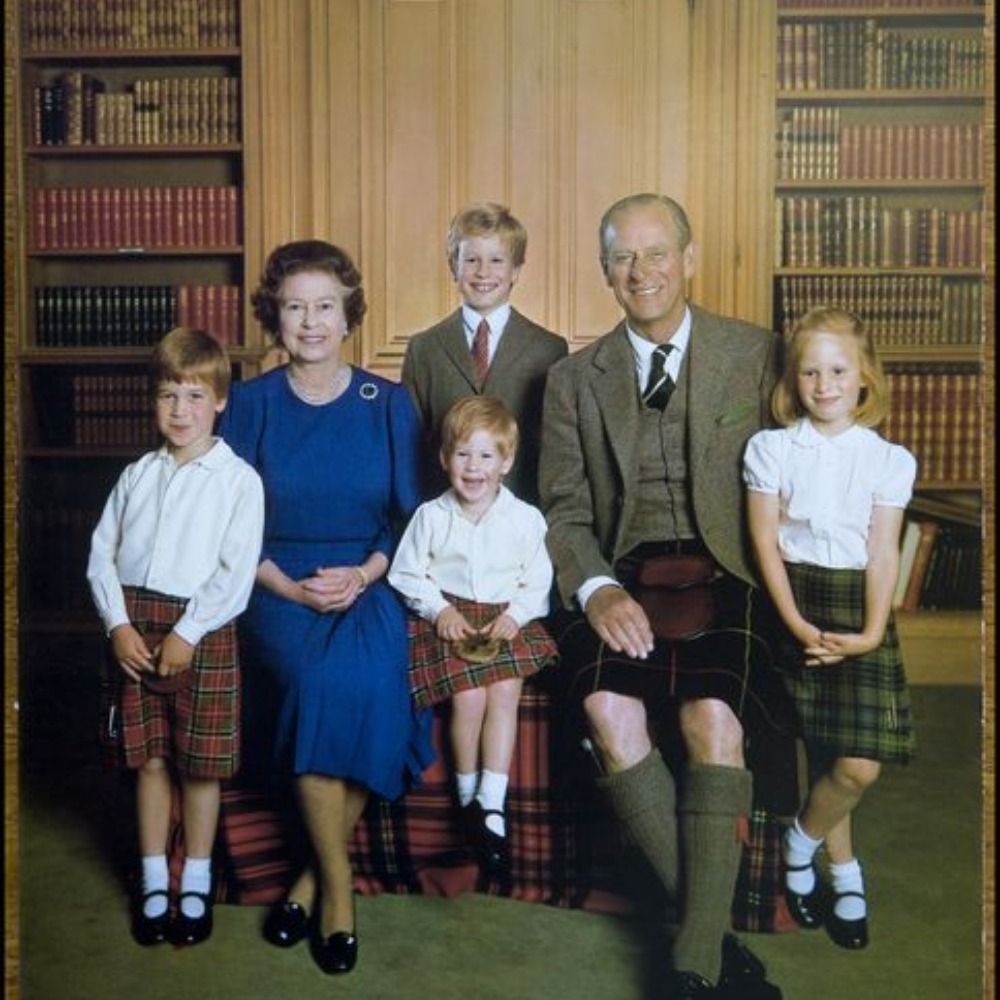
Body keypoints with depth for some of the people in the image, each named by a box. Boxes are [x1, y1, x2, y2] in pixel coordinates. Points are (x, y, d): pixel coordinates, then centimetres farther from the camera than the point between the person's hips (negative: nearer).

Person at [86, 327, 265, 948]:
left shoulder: (238, 479, -5)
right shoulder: (138, 475, 9)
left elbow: (237, 571, -11)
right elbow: (102, 552, 7)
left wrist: (187, 634, -15)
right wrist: (119, 624, -6)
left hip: (202, 630, -3)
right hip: (135, 627, 4)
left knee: (201, 765, 5)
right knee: (149, 759, 10)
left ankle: (196, 886, 22)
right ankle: (154, 883, 24)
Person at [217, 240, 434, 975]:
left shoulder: (389, 404, 7)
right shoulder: (251, 404, 6)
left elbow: (412, 515, 5)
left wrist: (363, 574, -12)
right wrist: (286, 585, -12)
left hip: (370, 581, 0)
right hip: (280, 585, 0)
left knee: (366, 678, -30)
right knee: (315, 679, -31)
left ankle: (319, 872, -8)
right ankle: (338, 881, -12)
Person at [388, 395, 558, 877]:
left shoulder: (525, 518, 3)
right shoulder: (430, 516, 3)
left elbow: (537, 582, 5)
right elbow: (407, 574, 6)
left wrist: (514, 615, -12)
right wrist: (439, 609, -8)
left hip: (506, 618, 1)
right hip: (448, 618, -1)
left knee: (505, 692, -22)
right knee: (469, 696, -20)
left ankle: (492, 805, -17)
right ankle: (468, 797, 1)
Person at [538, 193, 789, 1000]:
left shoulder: (757, 355, 9)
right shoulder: (573, 379, 14)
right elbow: (564, 511, 8)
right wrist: (597, 590, -11)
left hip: (724, 573, -1)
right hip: (620, 578, 2)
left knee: (711, 716, -30)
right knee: (608, 708, -28)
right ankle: (716, 929, -13)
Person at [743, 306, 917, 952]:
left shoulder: (889, 460, 2)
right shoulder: (770, 449, 1)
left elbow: (884, 552, -2)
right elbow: (766, 541, -3)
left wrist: (871, 633, -13)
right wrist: (796, 623, -12)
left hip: (858, 600, 1)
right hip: (795, 597, -1)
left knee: (860, 763, -9)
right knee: (825, 752, 0)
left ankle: (801, 845, 19)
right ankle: (845, 872, 23)